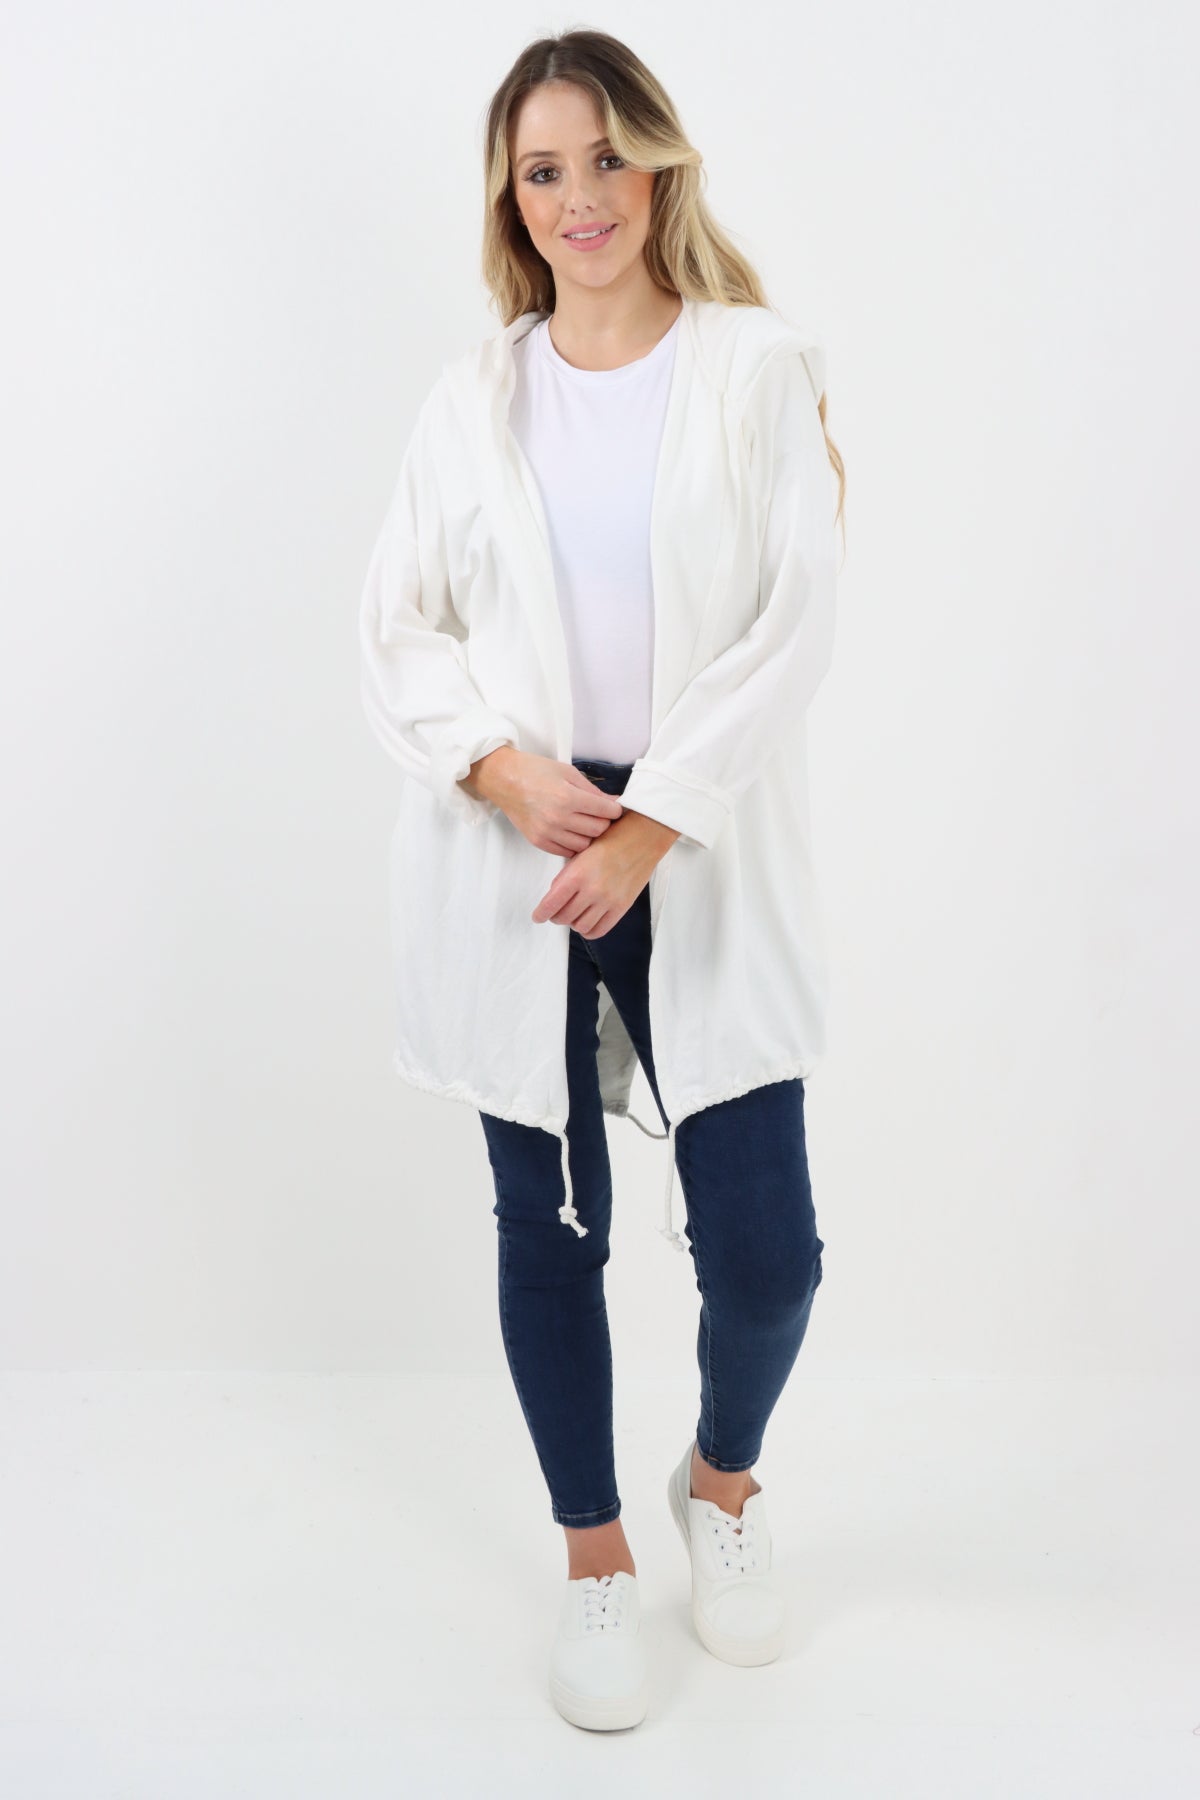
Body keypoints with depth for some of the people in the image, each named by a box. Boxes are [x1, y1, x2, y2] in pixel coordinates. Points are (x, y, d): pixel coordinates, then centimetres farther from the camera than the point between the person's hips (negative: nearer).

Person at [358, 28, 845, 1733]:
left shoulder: (759, 366, 3)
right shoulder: (471, 395, 11)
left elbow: (792, 626, -5)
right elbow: (398, 625, 6)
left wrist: (645, 829, -13)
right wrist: (511, 774, -12)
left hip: (705, 863, -1)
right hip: (509, 861, 2)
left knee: (764, 1247, -1)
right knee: (548, 1229, 9)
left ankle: (724, 1479, 33)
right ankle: (594, 1560, 31)